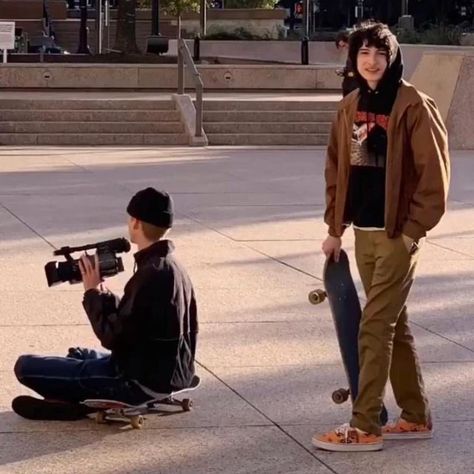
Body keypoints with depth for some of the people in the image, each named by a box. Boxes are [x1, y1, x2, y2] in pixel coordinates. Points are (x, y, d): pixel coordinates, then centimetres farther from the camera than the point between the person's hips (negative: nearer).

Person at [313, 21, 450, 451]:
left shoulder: (413, 106, -11)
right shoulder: (350, 107, 9)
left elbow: (434, 174, -13)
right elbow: (337, 169, 14)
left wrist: (413, 230, -14)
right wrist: (335, 228, 10)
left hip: (399, 234, -7)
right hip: (364, 233, 7)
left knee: (375, 327, -7)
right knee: (394, 326, 14)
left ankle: (364, 428, -2)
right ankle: (416, 418, 24)